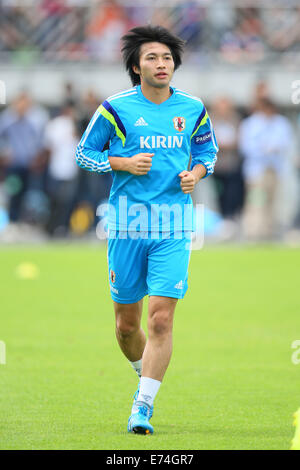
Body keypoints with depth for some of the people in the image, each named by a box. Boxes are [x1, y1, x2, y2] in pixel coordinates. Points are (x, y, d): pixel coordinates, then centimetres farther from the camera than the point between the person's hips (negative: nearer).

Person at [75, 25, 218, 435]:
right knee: (127, 324, 7)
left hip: (174, 227, 0)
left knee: (161, 319, -12)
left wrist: (196, 173, -2)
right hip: (127, 222, 0)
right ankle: (146, 373, 39)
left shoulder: (192, 109, 4)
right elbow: (84, 152, 5)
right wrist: (124, 163, -11)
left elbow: (208, 149, 20)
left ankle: (142, 408, -8)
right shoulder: (116, 108, -3)